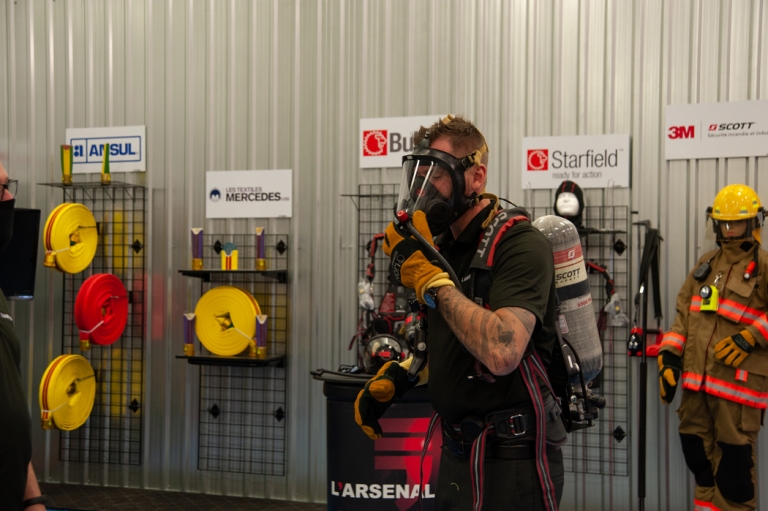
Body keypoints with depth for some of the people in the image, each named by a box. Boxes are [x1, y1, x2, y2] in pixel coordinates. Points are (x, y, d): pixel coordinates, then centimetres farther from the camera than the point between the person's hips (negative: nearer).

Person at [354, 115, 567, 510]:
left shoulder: (519, 244, -16)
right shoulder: (445, 246, 10)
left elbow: (501, 353, -31)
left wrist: (429, 278, -24)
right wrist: (396, 378, 6)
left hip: (510, 460, -8)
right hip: (458, 451, 8)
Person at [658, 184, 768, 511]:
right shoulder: (706, 264, 17)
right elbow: (684, 313, 16)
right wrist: (670, 356, 8)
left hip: (739, 379, -6)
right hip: (696, 377, 6)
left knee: (733, 457, -3)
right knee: (696, 449, 12)